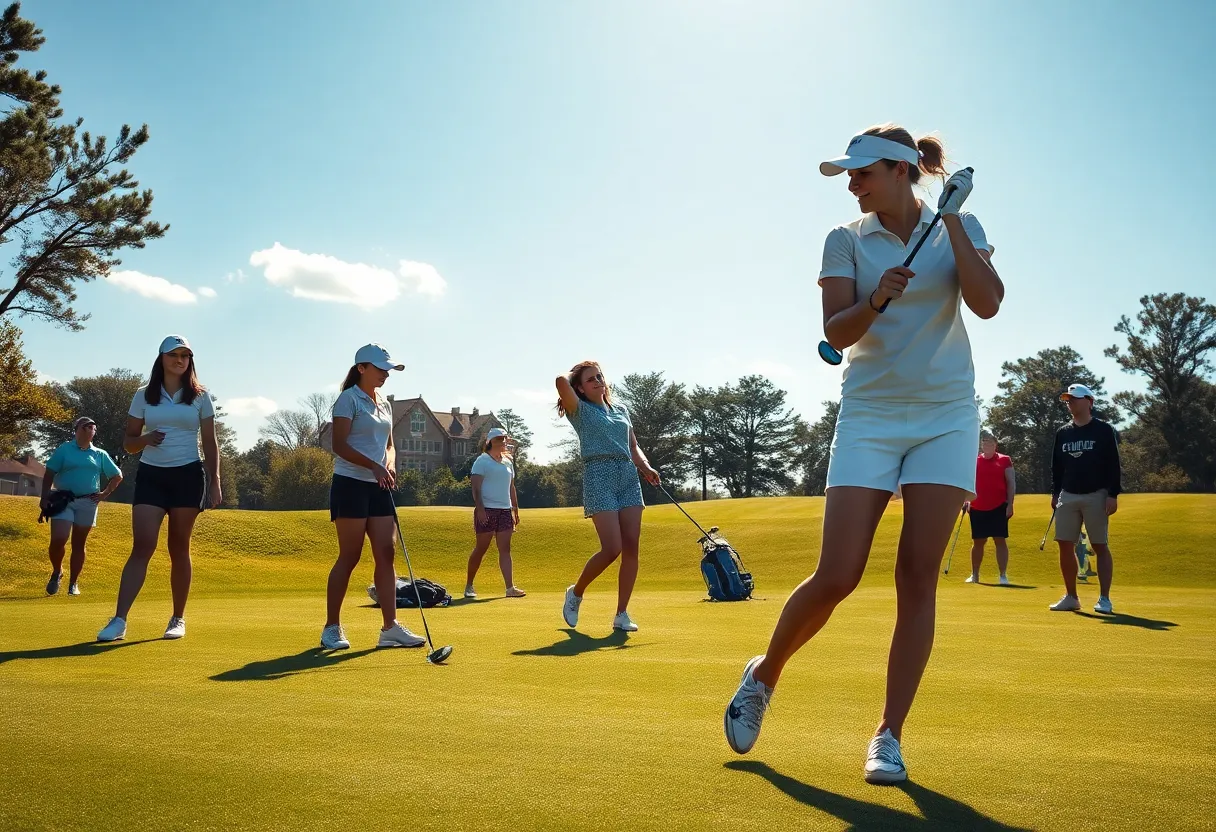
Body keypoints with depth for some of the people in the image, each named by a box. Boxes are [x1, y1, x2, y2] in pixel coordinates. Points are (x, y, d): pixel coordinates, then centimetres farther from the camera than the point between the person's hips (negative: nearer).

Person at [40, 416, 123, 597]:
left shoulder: (100, 455, 10)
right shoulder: (64, 449, 3)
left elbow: (117, 476, 18)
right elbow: (49, 474, 0)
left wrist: (105, 494, 7)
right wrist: (45, 497, -10)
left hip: (88, 503, 2)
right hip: (63, 501, -2)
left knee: (78, 544, 6)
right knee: (57, 540, -15)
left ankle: (73, 583, 15)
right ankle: (56, 572, 12)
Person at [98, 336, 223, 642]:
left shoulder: (200, 396, 5)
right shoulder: (144, 395, 6)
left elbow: (210, 443, 6)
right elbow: (129, 442, 9)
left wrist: (215, 482, -1)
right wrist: (146, 439, -13)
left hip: (188, 476, 0)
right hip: (150, 475, 0)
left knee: (178, 548, 4)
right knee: (142, 546, -11)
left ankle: (178, 618, 14)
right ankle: (119, 620, -12)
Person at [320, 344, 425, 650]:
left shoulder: (384, 404, 16)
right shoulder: (349, 399, -5)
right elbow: (340, 445, -14)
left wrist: (388, 465, 0)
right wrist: (374, 466, -23)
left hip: (378, 487, 7)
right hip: (351, 484, -7)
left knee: (387, 553, 0)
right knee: (349, 557, -3)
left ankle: (390, 627, 2)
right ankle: (332, 628, 9)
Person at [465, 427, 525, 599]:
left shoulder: (508, 461, 17)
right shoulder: (482, 461, -3)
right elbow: (476, 487, -10)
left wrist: (516, 510, 18)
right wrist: (480, 509, -19)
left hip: (505, 510, 6)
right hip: (487, 510, -6)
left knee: (505, 549, -1)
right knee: (481, 549, 0)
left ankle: (510, 587, -7)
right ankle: (469, 586, 13)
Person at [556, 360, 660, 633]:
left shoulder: (621, 409, 21)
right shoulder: (580, 410, 5)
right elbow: (561, 381, -14)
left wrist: (646, 468, 1)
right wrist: (573, 376, 9)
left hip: (629, 476, 5)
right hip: (599, 477, -5)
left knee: (631, 547, -3)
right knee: (612, 548, -13)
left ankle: (621, 614, 5)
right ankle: (575, 593, 12)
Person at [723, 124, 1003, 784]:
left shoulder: (960, 227, 7)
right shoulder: (846, 240, 5)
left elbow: (987, 303, -9)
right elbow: (836, 333, -5)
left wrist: (951, 219, -8)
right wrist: (877, 299, -24)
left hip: (946, 414, 1)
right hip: (870, 415, -1)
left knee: (918, 576, -4)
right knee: (836, 577, -9)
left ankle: (889, 735, 6)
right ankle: (763, 676, 17)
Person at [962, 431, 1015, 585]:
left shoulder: (1004, 460, 2)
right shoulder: (974, 461, 8)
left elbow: (1011, 483, 0)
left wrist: (1010, 504, -7)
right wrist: (966, 502, 3)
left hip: (998, 507, -3)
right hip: (977, 509, 3)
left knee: (1000, 540, -4)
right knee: (978, 542, 9)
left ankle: (1003, 575, -1)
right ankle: (974, 575, 18)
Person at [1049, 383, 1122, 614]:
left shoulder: (1104, 430, -2)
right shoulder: (1062, 433, 12)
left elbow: (1114, 465, -6)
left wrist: (1113, 495, -12)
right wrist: (1055, 493, 11)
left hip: (1096, 496, -5)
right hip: (1068, 496, 5)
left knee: (1100, 546, -3)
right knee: (1065, 546, 2)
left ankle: (1104, 599, 2)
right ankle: (1071, 597, 11)